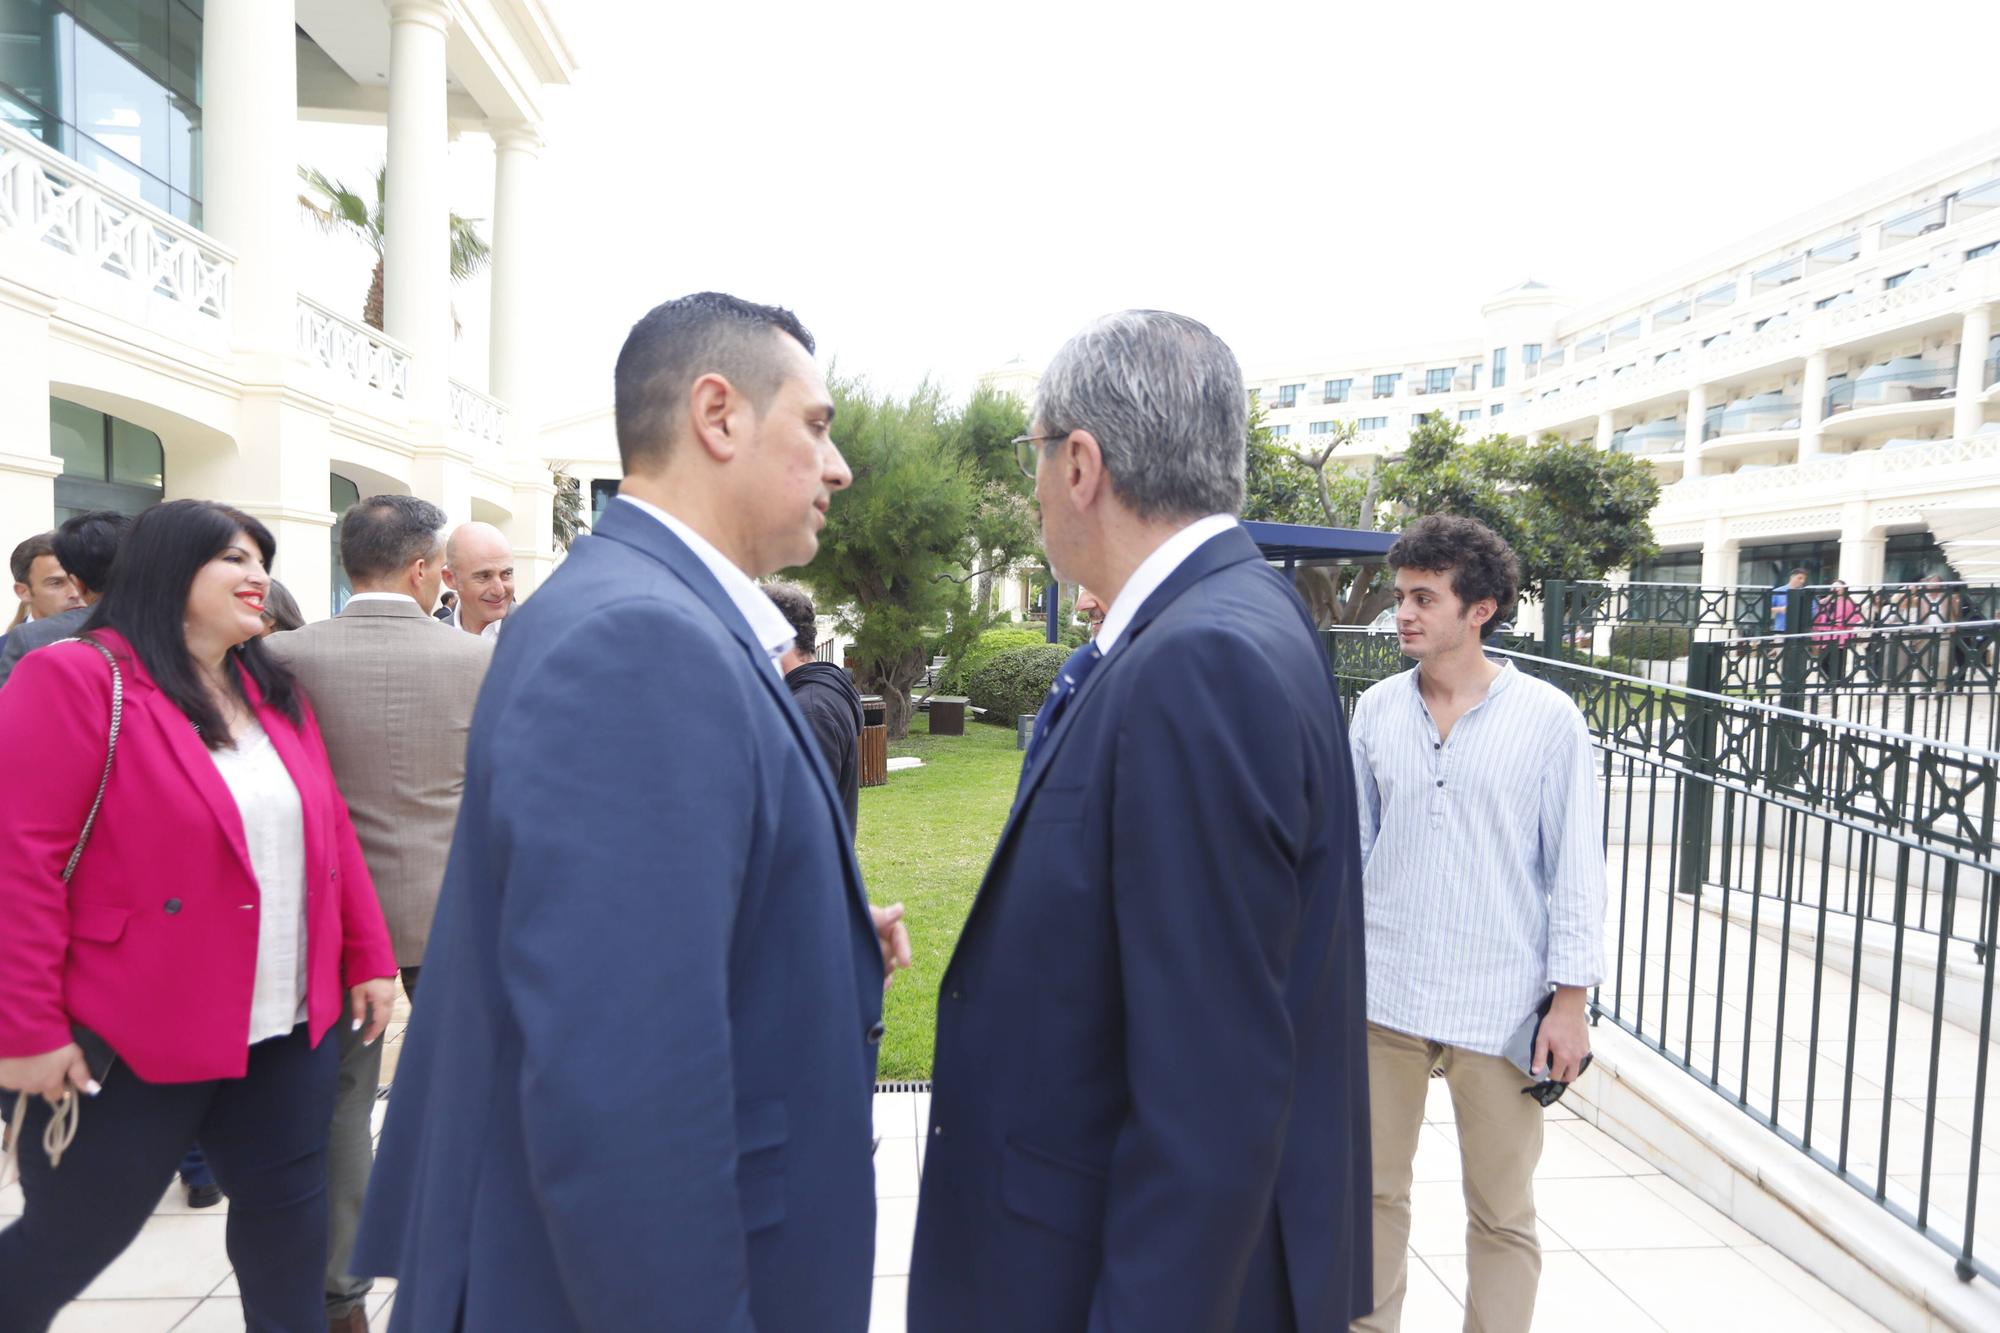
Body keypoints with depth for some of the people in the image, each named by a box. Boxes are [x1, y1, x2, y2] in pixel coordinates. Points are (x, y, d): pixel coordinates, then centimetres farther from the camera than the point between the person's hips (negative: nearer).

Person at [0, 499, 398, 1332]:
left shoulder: (274, 693, 9)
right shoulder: (74, 680, -12)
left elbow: (328, 832, 11)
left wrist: (368, 957, 8)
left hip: (284, 1031, 6)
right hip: (128, 1040, -5)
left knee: (289, 1225, 13)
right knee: (69, 1242, 14)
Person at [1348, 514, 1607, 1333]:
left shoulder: (1548, 718, -6)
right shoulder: (1376, 710, 2)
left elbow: (1576, 866, -3)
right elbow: (1349, 844, 8)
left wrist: (1571, 999, -5)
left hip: (1501, 1004, -2)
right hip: (1382, 991, 3)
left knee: (1502, 1215, 12)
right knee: (1374, 1190, 15)